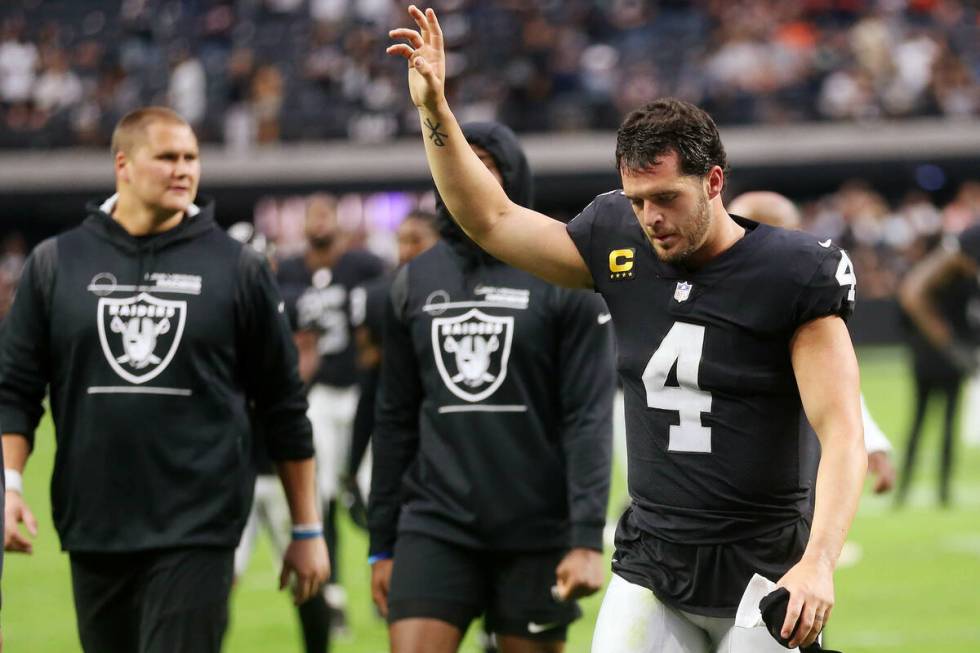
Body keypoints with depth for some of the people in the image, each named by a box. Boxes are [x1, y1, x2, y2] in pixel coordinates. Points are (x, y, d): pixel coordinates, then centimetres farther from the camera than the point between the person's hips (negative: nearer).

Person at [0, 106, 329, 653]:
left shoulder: (238, 268, 3)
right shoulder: (56, 264, 6)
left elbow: (283, 407, 6)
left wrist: (307, 529, 6)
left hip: (197, 531, -2)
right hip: (92, 529, 2)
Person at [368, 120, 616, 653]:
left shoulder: (565, 280, -3)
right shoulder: (414, 283, 10)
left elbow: (589, 419, -8)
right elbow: (396, 421, 13)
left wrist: (588, 539, -16)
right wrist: (382, 544, 11)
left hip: (535, 533, -3)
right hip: (435, 525, 3)